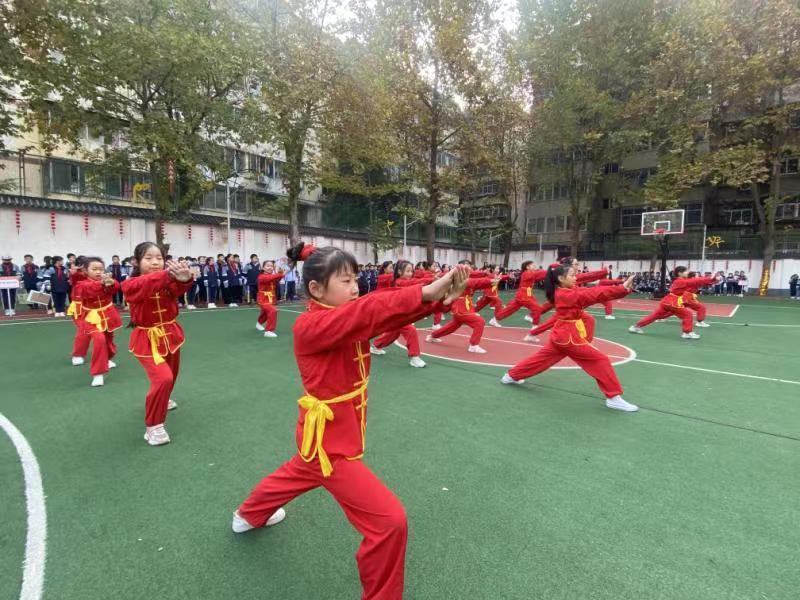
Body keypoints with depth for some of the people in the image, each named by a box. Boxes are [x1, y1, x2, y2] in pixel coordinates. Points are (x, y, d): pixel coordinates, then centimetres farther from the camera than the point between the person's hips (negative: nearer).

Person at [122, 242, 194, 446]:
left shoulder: (168, 281, -5)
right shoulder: (131, 284, -15)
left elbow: (179, 288, -29)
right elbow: (145, 285, -39)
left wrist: (184, 278, -53)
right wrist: (168, 274, -58)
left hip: (169, 334, 5)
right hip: (147, 340, -5)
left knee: (171, 375, 23)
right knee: (163, 379, -22)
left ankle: (162, 399, 57)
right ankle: (153, 426, -4)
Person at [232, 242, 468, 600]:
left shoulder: (346, 321, -2)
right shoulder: (309, 326, -25)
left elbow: (388, 317, -16)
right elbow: (366, 312, -42)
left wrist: (439, 298, -32)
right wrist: (427, 292, -48)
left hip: (330, 435, 9)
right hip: (328, 440, -9)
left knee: (297, 475, 36)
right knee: (389, 520, -9)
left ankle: (249, 516, 65)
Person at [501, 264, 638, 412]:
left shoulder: (561, 292, 6)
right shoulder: (567, 294, -20)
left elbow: (589, 292, 0)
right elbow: (595, 294, -25)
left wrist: (620, 288, -9)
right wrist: (623, 288, -27)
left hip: (561, 334, 10)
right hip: (569, 336, -10)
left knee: (542, 358, 20)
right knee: (600, 361, -5)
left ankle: (512, 376, 31)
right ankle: (614, 397, 1)